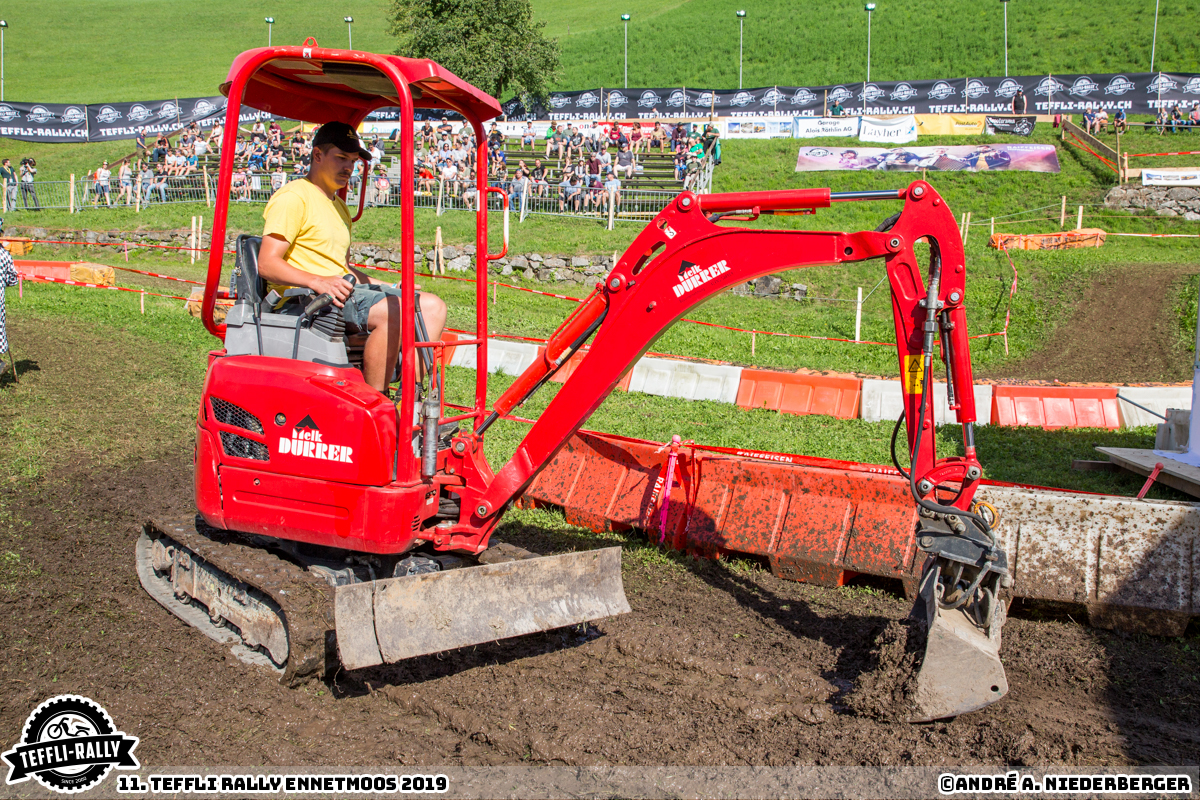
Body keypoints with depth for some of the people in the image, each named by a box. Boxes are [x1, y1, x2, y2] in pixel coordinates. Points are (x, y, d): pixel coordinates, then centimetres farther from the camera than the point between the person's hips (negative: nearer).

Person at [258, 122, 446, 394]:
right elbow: (267, 264, -13)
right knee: (392, 311, -32)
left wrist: (392, 288, 16)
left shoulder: (338, 206, 27)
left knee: (432, 306, -4)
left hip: (344, 291, 9)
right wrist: (317, 281, -27)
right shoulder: (293, 197, -4)